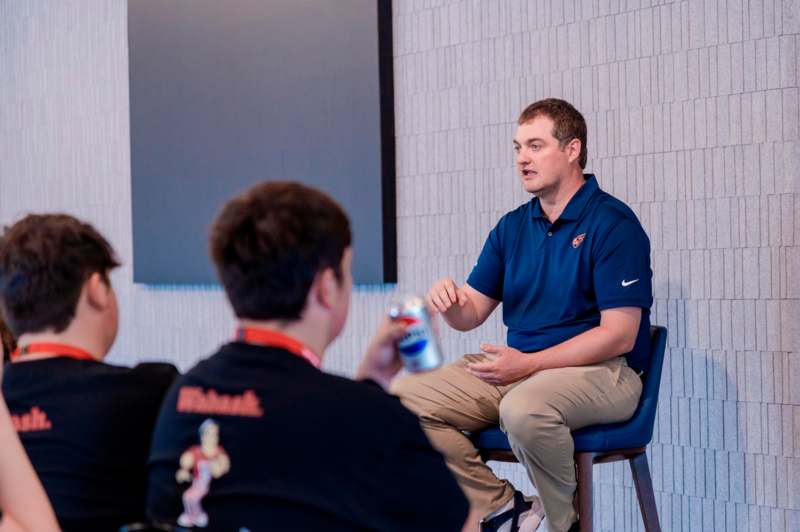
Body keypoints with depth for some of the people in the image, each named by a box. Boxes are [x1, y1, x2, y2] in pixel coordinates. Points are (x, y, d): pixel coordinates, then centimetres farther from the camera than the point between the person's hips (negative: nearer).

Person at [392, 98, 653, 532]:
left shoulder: (613, 224, -8)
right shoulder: (512, 227, 13)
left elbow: (619, 334, -14)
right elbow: (471, 315, 13)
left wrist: (529, 364, -19)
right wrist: (449, 301, -13)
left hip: (601, 370, -7)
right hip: (520, 367, 7)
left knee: (523, 408, -39)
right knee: (403, 399, -11)